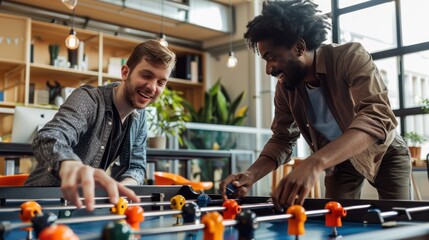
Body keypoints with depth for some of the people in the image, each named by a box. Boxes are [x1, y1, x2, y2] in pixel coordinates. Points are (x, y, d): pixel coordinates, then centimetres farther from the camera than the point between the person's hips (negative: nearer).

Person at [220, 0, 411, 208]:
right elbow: (282, 139, -8)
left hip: (384, 151, -3)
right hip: (339, 159, 4)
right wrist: (251, 174, -30)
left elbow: (376, 117, -46)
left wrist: (315, 163, -61)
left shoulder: (351, 57, -32)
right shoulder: (285, 87, -17)